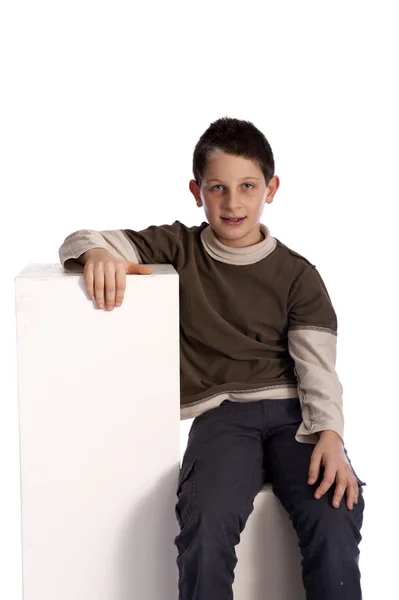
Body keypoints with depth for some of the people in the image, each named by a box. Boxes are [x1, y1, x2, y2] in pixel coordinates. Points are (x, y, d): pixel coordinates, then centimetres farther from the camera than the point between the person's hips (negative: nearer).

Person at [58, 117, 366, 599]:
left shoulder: (297, 274, 10)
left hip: (291, 412, 1)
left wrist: (329, 433, -18)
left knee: (335, 519, -29)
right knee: (206, 524, -32)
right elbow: (80, 241, 9)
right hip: (220, 413, 0)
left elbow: (318, 365, 1)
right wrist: (97, 253, -17)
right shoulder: (179, 248, 12)